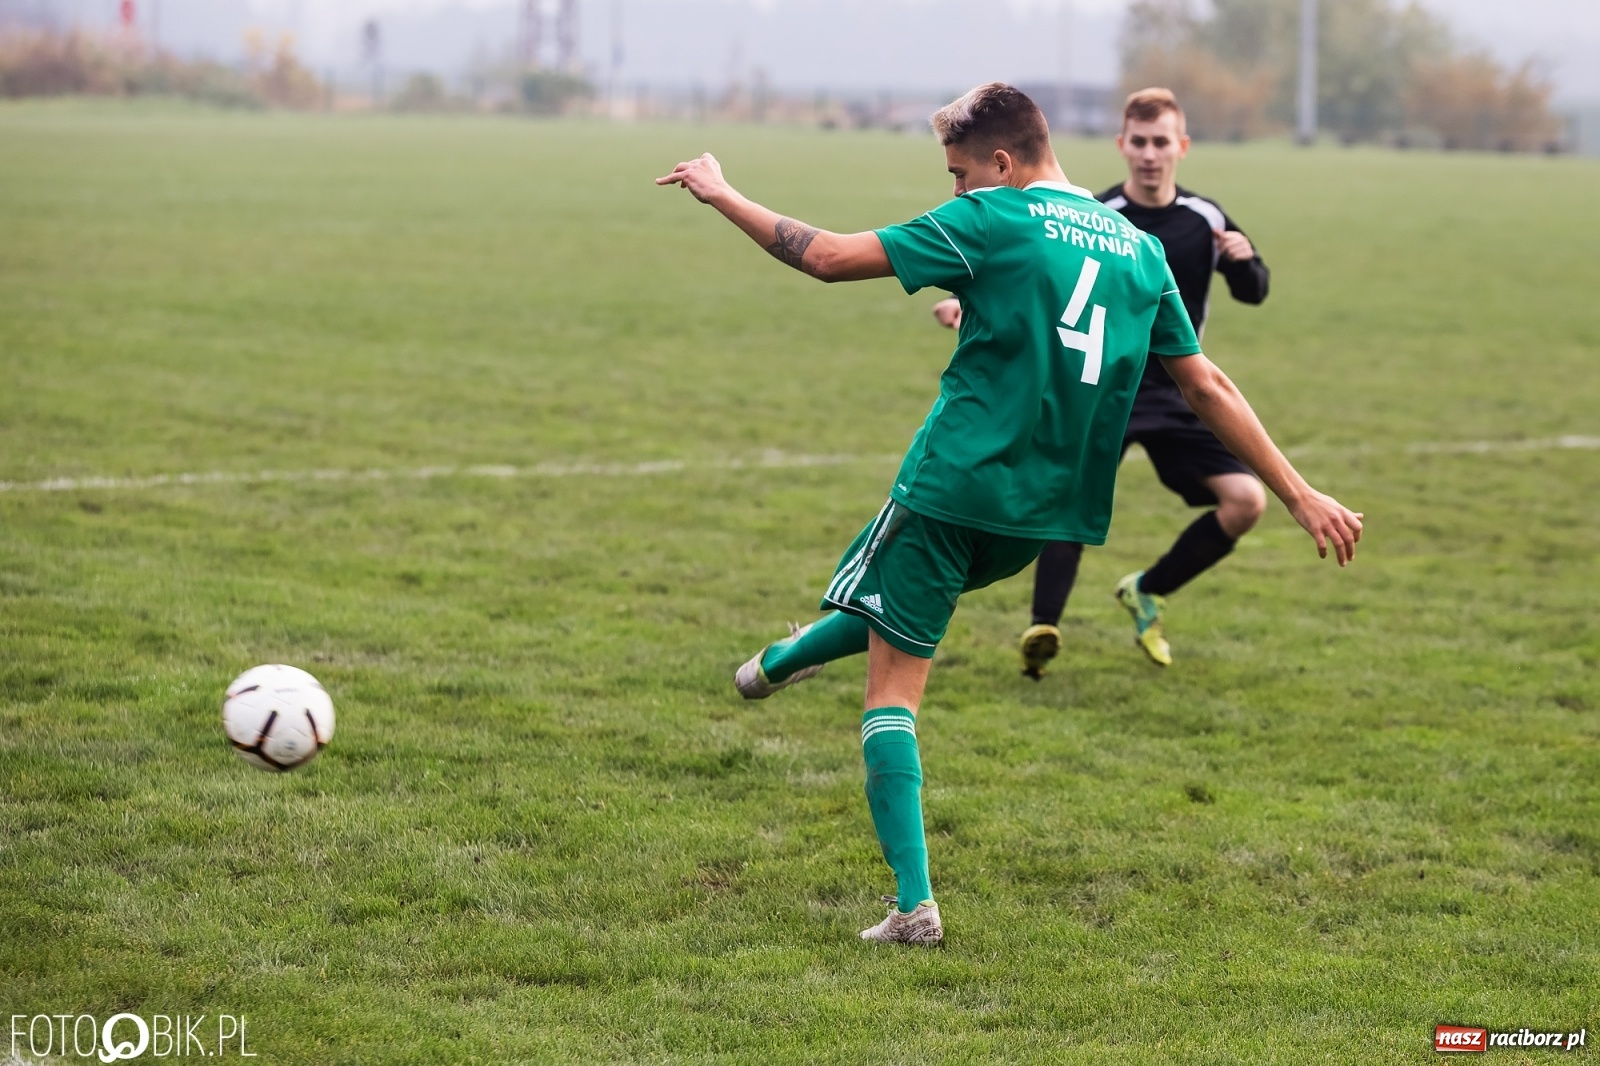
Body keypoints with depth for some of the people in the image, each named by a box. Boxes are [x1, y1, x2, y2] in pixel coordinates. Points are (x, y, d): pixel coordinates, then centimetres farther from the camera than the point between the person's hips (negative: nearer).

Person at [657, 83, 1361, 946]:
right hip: (1052, 511, 7)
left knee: (893, 683, 1)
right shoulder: (1140, 247, 10)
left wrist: (722, 196, 4)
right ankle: (777, 664, 54)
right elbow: (1207, 388, 10)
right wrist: (1300, 495, 14)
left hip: (956, 483, -7)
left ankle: (914, 904, -5)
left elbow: (832, 258, -8)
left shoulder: (992, 220, -7)